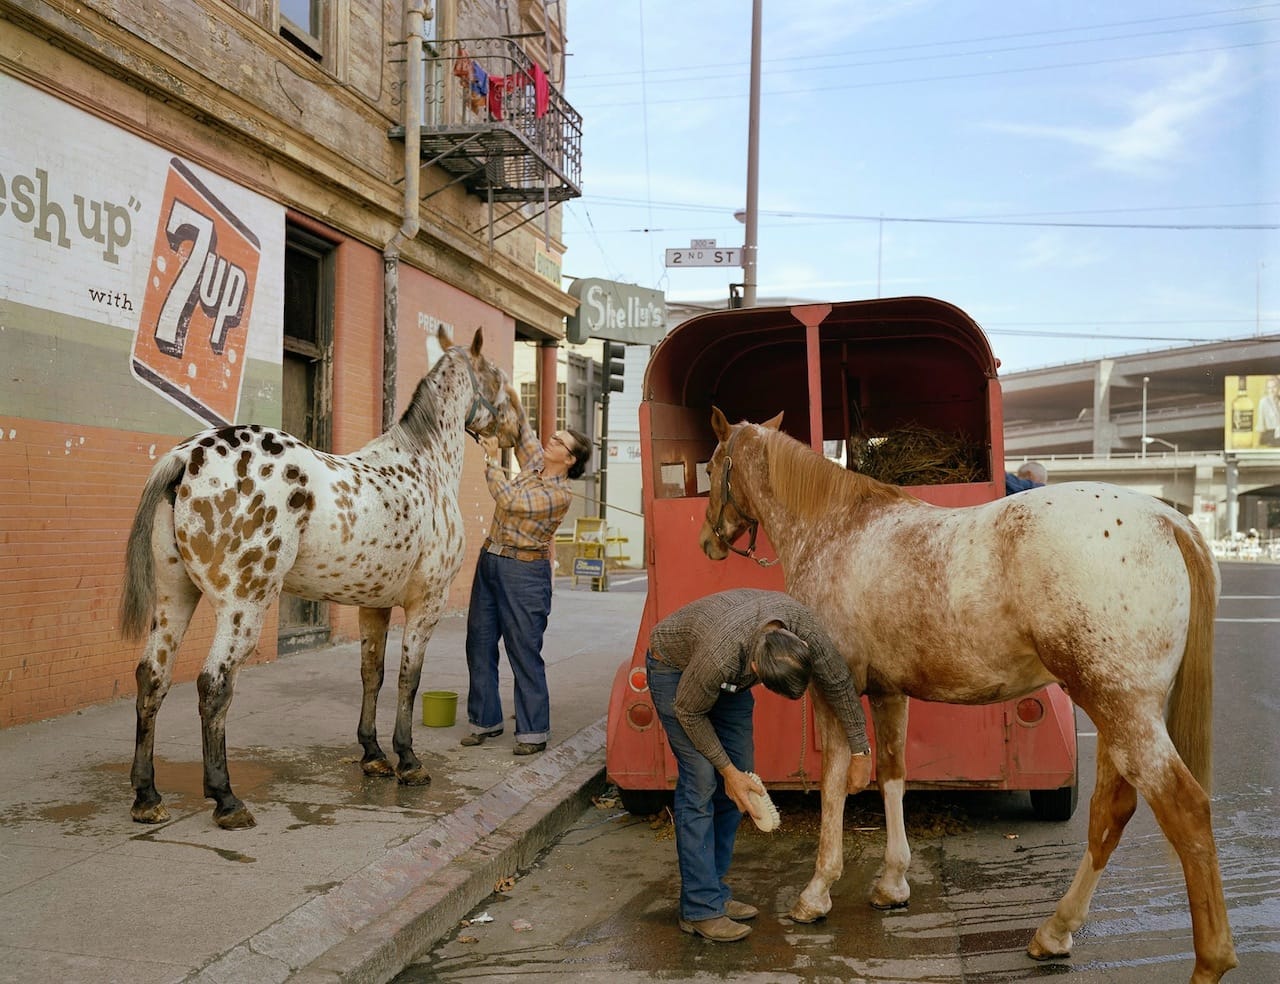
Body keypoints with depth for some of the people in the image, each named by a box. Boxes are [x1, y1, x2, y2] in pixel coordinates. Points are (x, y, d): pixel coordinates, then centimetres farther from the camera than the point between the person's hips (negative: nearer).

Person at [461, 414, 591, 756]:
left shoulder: (560, 494, -15)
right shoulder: (534, 462, 7)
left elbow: (509, 500, -20)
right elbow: (521, 431, 13)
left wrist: (491, 458, -16)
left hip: (525, 571, -8)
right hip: (490, 560, 8)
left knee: (524, 651, -4)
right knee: (479, 642, 10)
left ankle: (533, 732, 5)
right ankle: (486, 719, 21)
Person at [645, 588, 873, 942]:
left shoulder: (801, 623, -31)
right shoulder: (720, 655, -44)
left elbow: (839, 683, -13)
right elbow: (689, 713, -24)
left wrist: (861, 752, -7)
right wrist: (727, 771, -17)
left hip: (728, 678, 6)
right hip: (675, 669, -6)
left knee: (741, 774, 3)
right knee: (701, 782, -14)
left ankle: (713, 890, 14)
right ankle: (700, 909, -6)